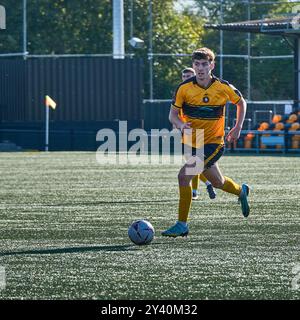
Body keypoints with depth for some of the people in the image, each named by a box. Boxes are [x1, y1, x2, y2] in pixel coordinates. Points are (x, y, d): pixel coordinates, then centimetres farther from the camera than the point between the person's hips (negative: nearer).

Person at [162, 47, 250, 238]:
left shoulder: (223, 87, -11)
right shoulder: (184, 88, -9)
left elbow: (241, 102, 9)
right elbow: (173, 114, -3)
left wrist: (238, 128, 1)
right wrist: (181, 125, -25)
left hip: (214, 143, -4)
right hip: (193, 143, 4)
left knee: (184, 175, -21)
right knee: (218, 182, 20)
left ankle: (182, 225, -12)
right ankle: (241, 191, 55)